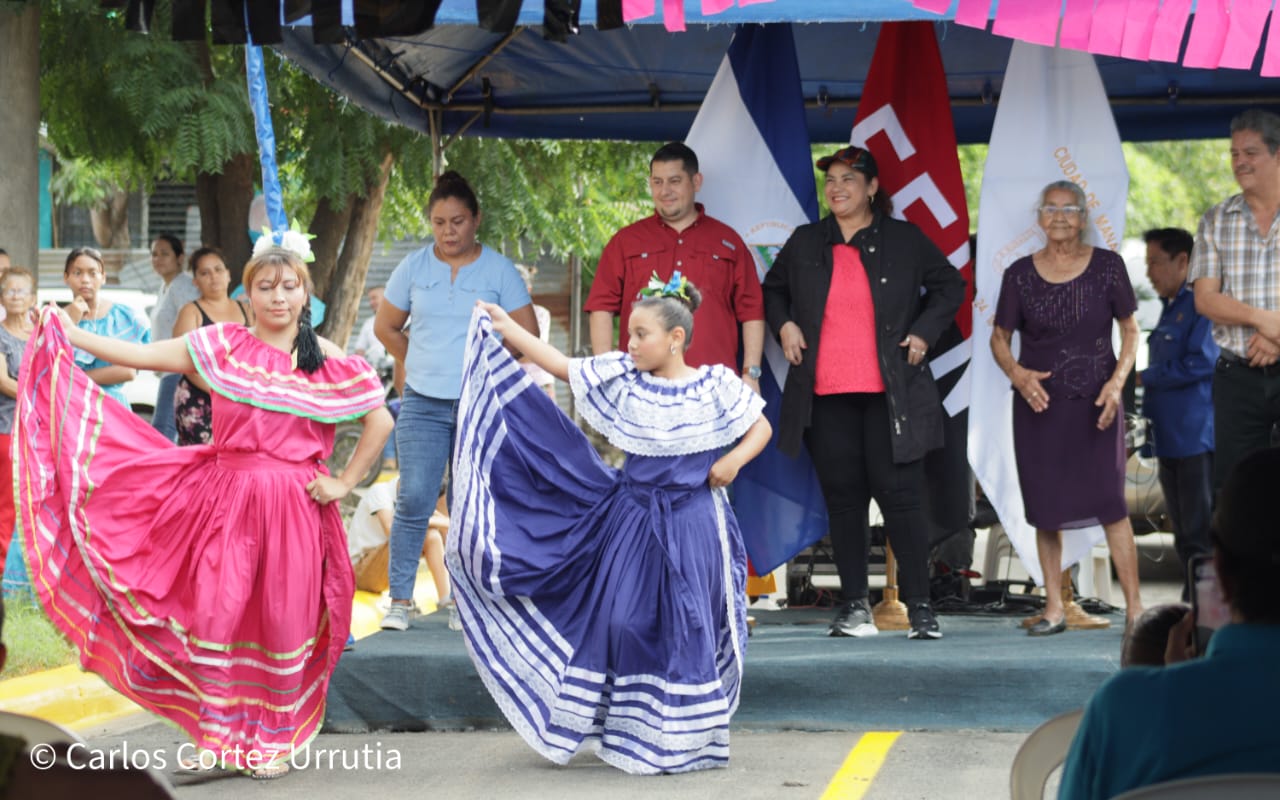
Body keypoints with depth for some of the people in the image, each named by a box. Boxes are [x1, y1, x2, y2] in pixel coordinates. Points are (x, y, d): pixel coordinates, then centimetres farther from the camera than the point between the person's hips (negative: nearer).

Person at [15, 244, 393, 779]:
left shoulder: (325, 359, 3)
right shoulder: (223, 344, 4)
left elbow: (380, 420, 5)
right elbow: (144, 356, 0)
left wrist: (345, 483, 0)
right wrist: (67, 334, -7)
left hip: (295, 504, 0)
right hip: (226, 497, 1)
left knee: (283, 620, 3)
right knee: (217, 611, -5)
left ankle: (277, 741, 16)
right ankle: (218, 737, 7)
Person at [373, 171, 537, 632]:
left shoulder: (499, 270, 1)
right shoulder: (413, 268, 6)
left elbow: (528, 335, 4)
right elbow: (386, 327, 18)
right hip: (423, 404, 1)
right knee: (413, 502, -7)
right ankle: (400, 599, -1)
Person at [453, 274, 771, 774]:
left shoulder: (716, 386, -5)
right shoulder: (620, 378, 3)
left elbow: (761, 427, 3)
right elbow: (562, 367, 6)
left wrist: (734, 460, -14)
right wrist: (507, 329, 5)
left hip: (690, 525, -3)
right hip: (632, 519, 3)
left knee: (686, 626, -2)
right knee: (622, 618, 1)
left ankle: (687, 736, 9)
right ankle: (623, 728, 15)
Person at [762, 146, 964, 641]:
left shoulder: (905, 241, 5)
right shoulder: (805, 243, 11)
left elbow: (950, 286, 14)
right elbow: (772, 290, 25)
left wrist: (924, 333, 2)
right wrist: (783, 326, 7)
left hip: (889, 395, -2)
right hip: (827, 396, 3)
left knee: (900, 495, -5)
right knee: (842, 498, 4)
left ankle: (920, 608, 1)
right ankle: (854, 606, 11)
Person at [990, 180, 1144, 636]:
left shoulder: (1107, 267, -1)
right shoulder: (1020, 274, 1)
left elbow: (1130, 330, 4)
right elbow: (999, 338, 8)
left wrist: (1118, 380, -12)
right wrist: (1017, 373, -12)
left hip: (1095, 404, -1)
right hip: (1037, 404, 1)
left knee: (1108, 500, -7)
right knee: (1045, 508, 3)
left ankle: (1134, 607, -3)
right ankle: (1054, 610, 12)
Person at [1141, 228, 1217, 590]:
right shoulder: (1170, 309, 20)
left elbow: (1201, 363, -19)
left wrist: (1143, 377, -12)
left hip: (1198, 441, -10)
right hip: (1170, 442, 10)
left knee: (1202, 536, -9)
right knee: (1185, 536, 12)